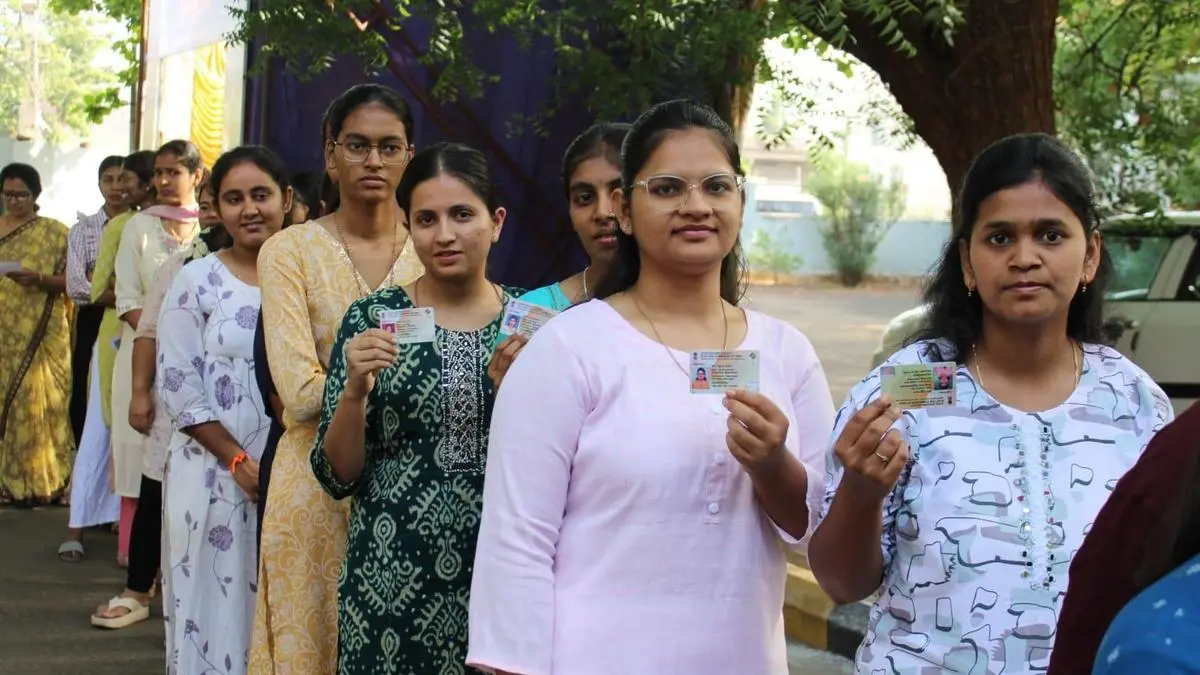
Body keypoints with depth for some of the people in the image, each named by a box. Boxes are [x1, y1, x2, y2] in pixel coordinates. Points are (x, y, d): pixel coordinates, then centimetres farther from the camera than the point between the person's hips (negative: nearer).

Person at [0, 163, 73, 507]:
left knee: (35, 402, -4)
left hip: (39, 336, -3)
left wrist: (38, 278, -19)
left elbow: (71, 280, -4)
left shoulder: (55, 232, 1)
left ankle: (38, 482, 3)